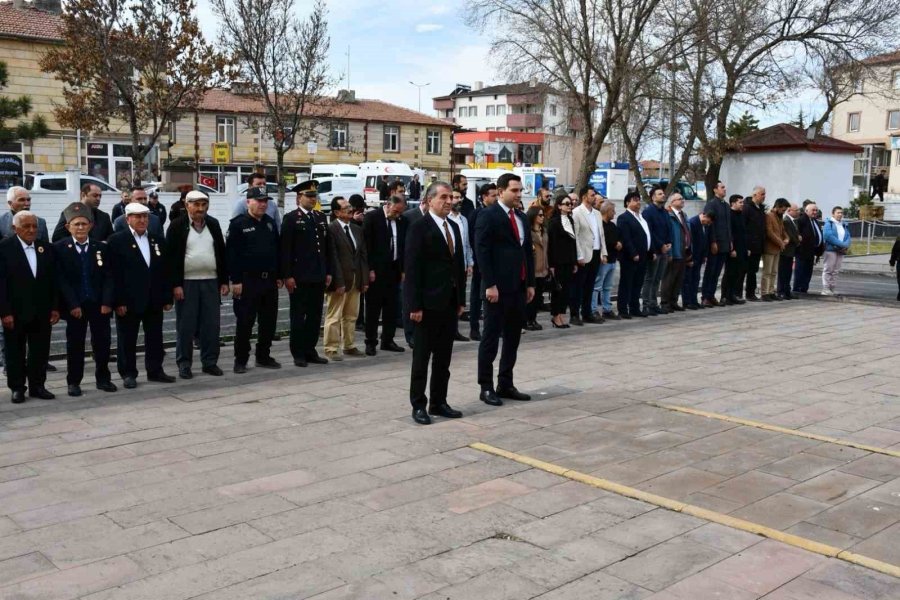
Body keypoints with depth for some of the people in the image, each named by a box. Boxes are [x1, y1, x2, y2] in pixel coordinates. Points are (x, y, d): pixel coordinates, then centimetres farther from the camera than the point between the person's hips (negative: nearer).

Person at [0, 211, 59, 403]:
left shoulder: (46, 248, 5)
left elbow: (53, 280, 7)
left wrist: (54, 307, 3)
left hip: (42, 311, 3)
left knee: (40, 351, 8)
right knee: (15, 351, 8)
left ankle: (37, 386, 19)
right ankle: (17, 388, 18)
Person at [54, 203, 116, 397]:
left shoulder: (101, 248, 6)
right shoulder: (59, 248, -1)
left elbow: (108, 277, 3)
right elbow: (60, 279, -6)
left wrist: (107, 302, -8)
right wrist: (72, 305, -13)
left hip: (100, 304, 2)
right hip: (75, 306, -2)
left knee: (102, 342, 5)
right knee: (75, 344, 5)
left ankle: (103, 379, 19)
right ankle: (74, 382, 15)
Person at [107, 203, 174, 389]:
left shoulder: (158, 241, 11)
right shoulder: (117, 240, -4)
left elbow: (165, 272, 10)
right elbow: (114, 274, -10)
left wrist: (168, 298, 5)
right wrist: (118, 301, -15)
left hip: (154, 300, 4)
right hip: (129, 301, -4)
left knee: (155, 338, 11)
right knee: (127, 340, 5)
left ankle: (155, 370, 22)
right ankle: (128, 374, 14)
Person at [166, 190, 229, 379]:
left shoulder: (213, 224, 9)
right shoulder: (177, 226, -3)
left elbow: (222, 253, 11)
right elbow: (172, 257, -6)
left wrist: (224, 281, 6)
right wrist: (175, 285, -12)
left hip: (211, 282, 4)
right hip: (187, 283, -3)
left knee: (212, 325, 6)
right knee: (186, 326, 3)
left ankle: (210, 362, 16)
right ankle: (184, 364, 12)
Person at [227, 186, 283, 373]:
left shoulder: (270, 223, 12)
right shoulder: (238, 224, -6)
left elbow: (277, 251, 16)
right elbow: (231, 254, -11)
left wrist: (279, 276, 11)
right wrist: (235, 280, -15)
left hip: (269, 280, 6)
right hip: (247, 281, -6)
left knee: (269, 321, 10)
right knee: (245, 322, 0)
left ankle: (264, 356, 22)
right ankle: (240, 360, 10)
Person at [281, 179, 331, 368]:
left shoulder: (321, 218, 14)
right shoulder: (291, 218, -4)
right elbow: (285, 249, -9)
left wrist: (328, 272, 11)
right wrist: (287, 275, -14)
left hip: (319, 276, 6)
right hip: (299, 277, -6)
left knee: (315, 315, 9)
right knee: (298, 316, 2)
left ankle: (310, 350, 18)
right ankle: (298, 353, 9)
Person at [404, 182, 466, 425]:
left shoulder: (454, 227, 13)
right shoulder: (419, 228, -9)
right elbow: (412, 268, -14)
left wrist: (461, 299, 11)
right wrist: (414, 305, -18)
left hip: (450, 302, 7)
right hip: (428, 303, -7)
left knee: (444, 357, 11)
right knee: (422, 357, 3)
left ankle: (438, 402, 20)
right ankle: (418, 405, 11)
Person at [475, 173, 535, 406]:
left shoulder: (522, 218, 15)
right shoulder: (488, 215, -7)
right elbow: (482, 252, -13)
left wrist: (530, 283, 12)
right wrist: (490, 285, -18)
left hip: (519, 286, 8)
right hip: (498, 287, -7)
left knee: (513, 337, 11)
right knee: (491, 337, 0)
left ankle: (505, 384, 19)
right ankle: (486, 387, 7)